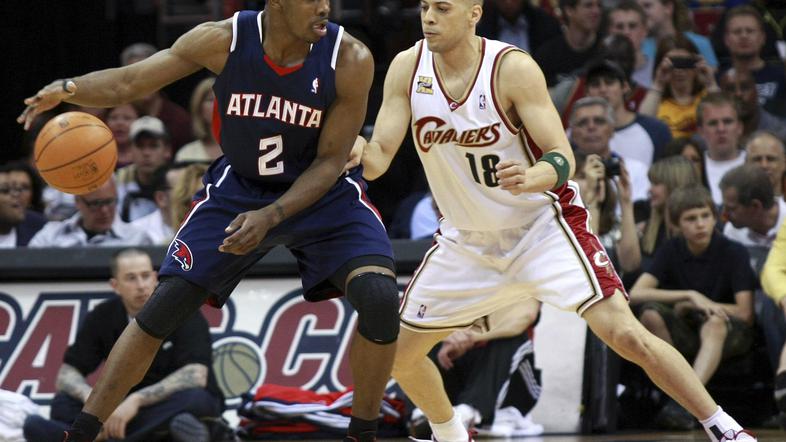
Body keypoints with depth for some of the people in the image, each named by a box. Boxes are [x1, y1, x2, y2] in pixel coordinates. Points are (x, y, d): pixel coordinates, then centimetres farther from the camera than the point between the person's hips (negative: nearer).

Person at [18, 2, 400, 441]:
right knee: (163, 307, -9)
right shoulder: (223, 41, -20)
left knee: (380, 297, -24)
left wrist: (270, 217, -28)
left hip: (322, 192, -1)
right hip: (238, 191, 1)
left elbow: (330, 162, -15)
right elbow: (127, 82, -14)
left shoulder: (350, 60, -23)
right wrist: (67, 89, -34)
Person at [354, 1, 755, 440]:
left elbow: (563, 159, -23)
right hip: (468, 239, 5)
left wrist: (530, 179, -46)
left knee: (625, 334, -19)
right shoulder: (408, 68, -10)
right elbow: (377, 160, -12)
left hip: (542, 226, -5)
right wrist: (354, 148, -36)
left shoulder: (513, 68, -21)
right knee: (400, 353, 5)